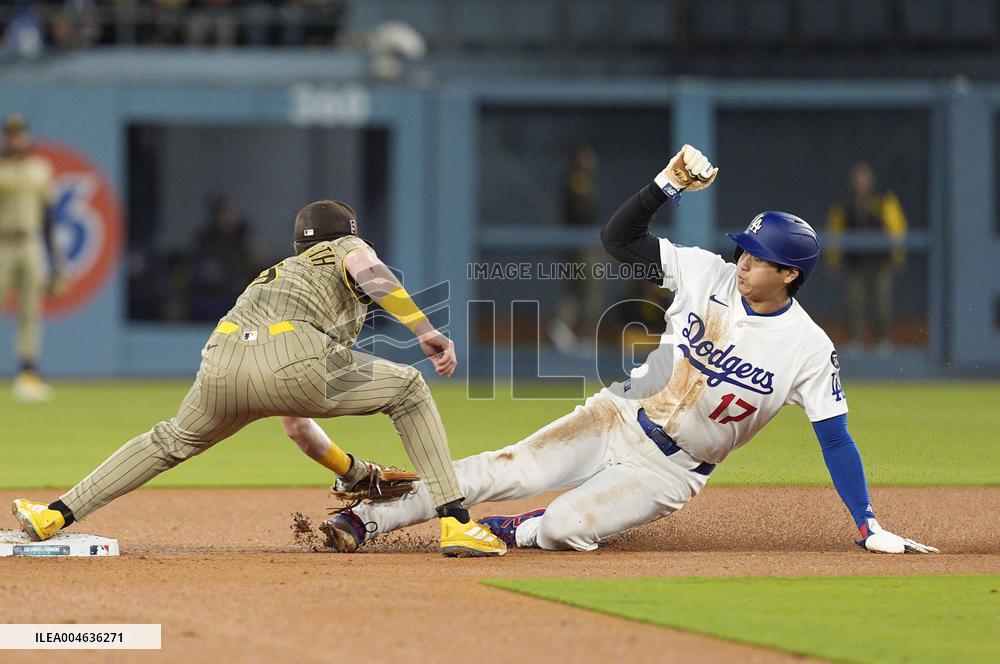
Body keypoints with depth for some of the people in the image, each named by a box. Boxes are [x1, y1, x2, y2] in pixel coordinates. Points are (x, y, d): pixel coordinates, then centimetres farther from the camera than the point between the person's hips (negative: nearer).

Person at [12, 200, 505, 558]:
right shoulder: (344, 250, 31)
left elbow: (295, 425, 47)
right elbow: (367, 269, -1)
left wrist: (354, 472, 55)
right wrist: (425, 329, -5)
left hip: (222, 361, 5)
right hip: (295, 359, -5)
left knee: (174, 439, 33)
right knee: (408, 390, 17)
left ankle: (53, 517, 29)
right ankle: (456, 524, 6)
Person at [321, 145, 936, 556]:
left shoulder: (808, 349, -14)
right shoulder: (709, 274, -4)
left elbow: (836, 440, -11)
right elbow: (620, 237, -4)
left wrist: (870, 527, -15)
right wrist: (667, 185, -20)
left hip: (672, 470, -2)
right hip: (619, 418, 2)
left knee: (563, 528, -24)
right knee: (504, 470, -16)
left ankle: (508, 532, 10)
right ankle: (368, 520, -14)